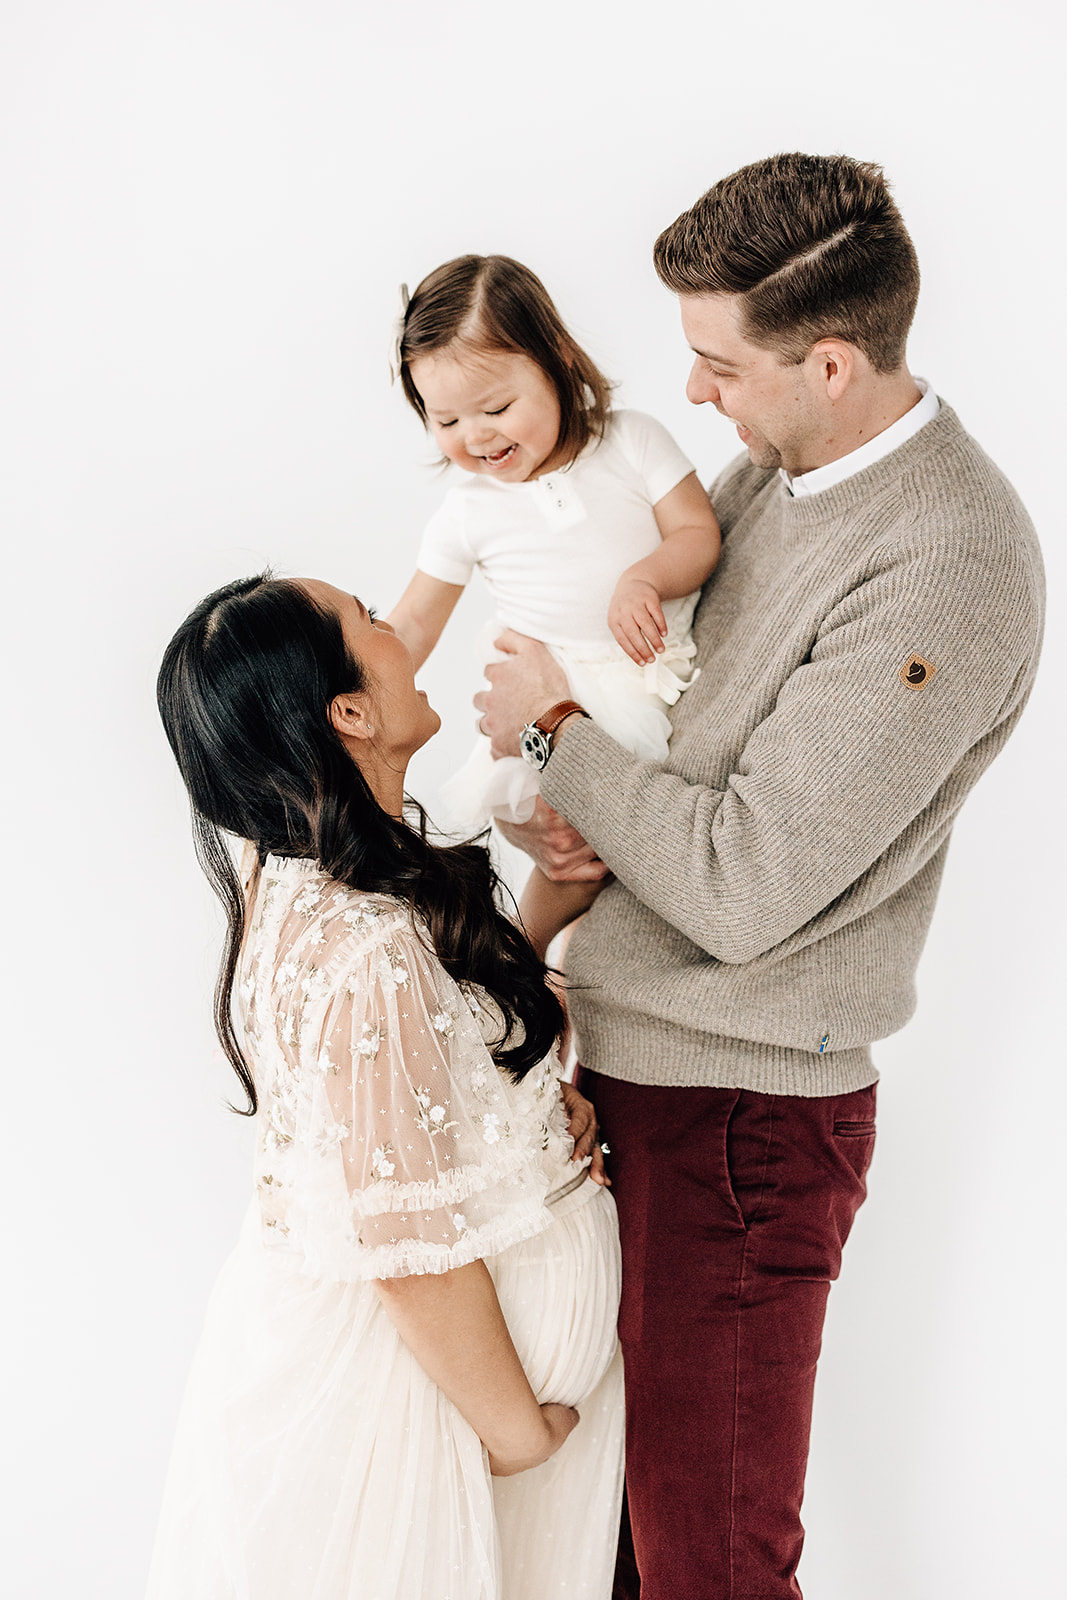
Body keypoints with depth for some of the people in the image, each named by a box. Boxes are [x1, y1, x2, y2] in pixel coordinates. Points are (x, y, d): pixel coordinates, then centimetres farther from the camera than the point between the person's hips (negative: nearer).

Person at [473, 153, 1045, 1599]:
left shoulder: (952, 570, -23)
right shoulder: (774, 464, 4)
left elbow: (743, 887, -25)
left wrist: (558, 729, -11)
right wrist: (575, 807, -4)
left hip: (739, 1109, -7)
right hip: (611, 1049, 8)